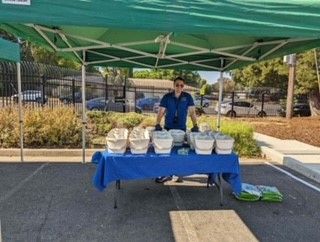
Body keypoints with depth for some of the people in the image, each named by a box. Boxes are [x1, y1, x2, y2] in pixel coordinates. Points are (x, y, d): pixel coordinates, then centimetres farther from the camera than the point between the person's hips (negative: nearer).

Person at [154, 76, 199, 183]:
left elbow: (192, 112, -4)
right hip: (168, 128, 0)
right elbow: (161, 112, -6)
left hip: (182, 128, 0)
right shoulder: (167, 97, -3)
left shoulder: (188, 97, -2)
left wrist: (195, 125, -15)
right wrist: (158, 124, -19)